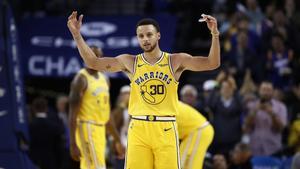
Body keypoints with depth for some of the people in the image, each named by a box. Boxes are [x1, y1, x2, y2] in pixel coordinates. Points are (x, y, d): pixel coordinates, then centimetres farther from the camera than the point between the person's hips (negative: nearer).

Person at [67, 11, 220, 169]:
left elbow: (212, 63, -7)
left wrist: (214, 34, -20)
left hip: (166, 130, -1)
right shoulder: (130, 62, 5)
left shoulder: (176, 61, 0)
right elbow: (93, 62, 5)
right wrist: (76, 34, -3)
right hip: (138, 128, 1)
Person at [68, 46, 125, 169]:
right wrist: (73, 144, -20)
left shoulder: (103, 78, 15)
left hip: (100, 130, 8)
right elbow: (73, 114, -14)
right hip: (87, 129, -8)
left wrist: (117, 139, 20)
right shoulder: (81, 79, -10)